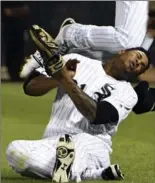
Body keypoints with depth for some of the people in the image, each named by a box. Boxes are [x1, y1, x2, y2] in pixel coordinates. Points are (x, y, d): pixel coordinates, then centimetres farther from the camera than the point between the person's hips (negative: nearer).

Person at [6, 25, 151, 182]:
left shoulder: (128, 93, 11)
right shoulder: (77, 61, 18)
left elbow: (97, 116, -10)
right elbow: (29, 86, 10)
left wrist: (66, 81, -15)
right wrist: (58, 78, -10)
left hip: (93, 145, -4)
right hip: (51, 146, 4)